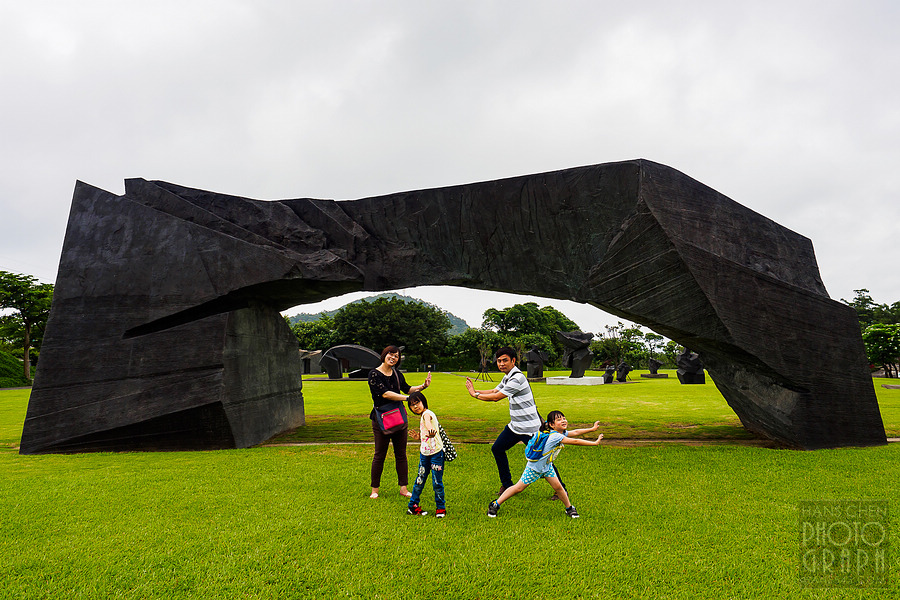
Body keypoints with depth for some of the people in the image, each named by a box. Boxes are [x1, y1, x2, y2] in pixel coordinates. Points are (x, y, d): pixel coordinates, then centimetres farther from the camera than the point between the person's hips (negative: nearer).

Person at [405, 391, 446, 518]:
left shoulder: (427, 413, -13)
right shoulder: (422, 416, 13)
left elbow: (428, 421, -40)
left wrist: (430, 429, -59)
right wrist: (418, 437, 7)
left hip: (436, 453, -8)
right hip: (424, 453, 8)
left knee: (437, 482, 0)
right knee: (419, 480, 11)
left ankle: (440, 508, 16)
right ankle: (412, 506, 24)